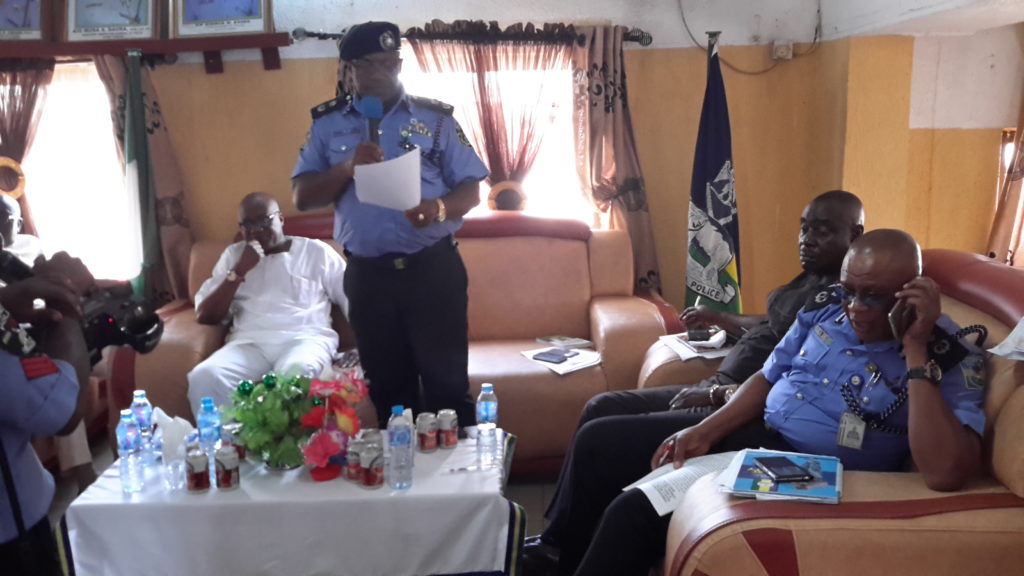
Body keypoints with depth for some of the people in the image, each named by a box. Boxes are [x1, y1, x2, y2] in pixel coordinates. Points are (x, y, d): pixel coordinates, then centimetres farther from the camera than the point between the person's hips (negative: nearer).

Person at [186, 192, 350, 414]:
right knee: (204, 377, -30)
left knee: (295, 374, -39)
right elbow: (205, 316, 12)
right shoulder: (233, 254, 20)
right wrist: (239, 271, 1)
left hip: (306, 338, -2)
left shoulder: (316, 251, 14)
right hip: (249, 342, 2)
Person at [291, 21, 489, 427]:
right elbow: (302, 196, 0)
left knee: (447, 381, 2)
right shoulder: (327, 123, 7)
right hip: (368, 275, 2)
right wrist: (347, 168, -17)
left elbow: (471, 188, 1)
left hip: (434, 269, -2)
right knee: (387, 387, 14)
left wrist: (441, 207, -21)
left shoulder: (435, 118, 3)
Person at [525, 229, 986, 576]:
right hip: (750, 432, 7)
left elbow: (945, 474, -30)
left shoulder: (952, 360, -14)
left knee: (634, 511, -23)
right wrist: (707, 429, -4)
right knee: (598, 440, 2)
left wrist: (916, 353, -28)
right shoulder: (824, 309, 3)